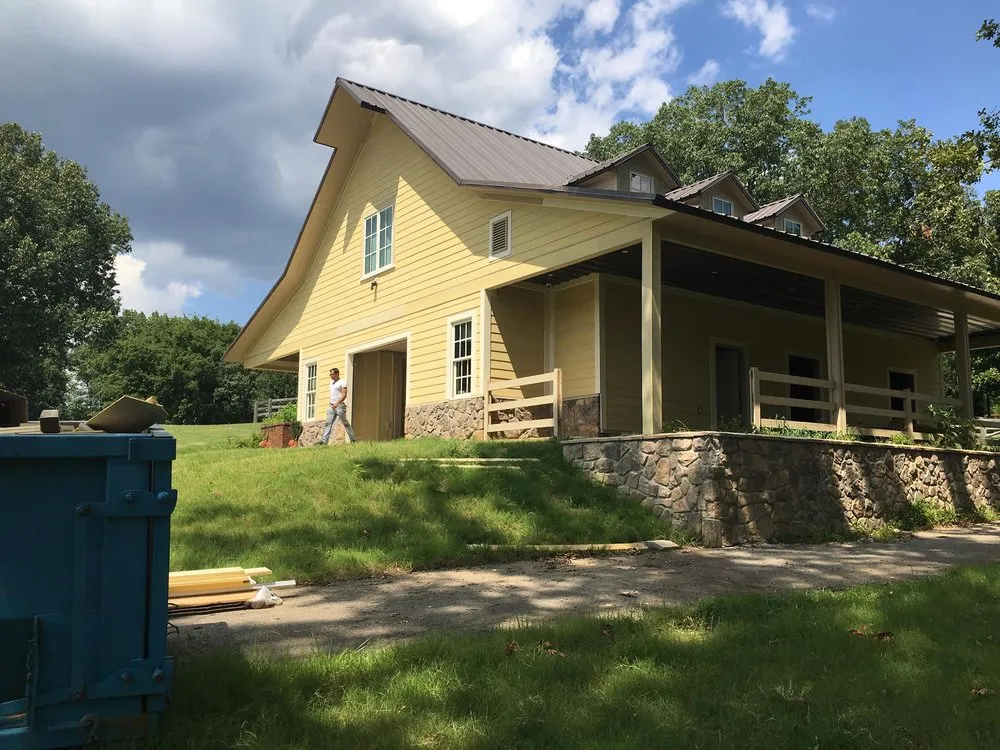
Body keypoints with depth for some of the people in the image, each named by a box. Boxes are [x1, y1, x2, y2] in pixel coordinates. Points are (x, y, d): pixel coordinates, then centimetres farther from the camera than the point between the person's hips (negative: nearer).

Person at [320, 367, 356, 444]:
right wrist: (331, 403, 18)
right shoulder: (331, 382, 20)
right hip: (332, 406, 7)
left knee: (345, 423, -2)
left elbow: (344, 395, -15)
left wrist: (337, 403, -25)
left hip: (339, 405, -7)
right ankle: (324, 441, -13)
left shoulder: (342, 382, -5)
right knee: (328, 423, -5)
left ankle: (353, 440, 7)